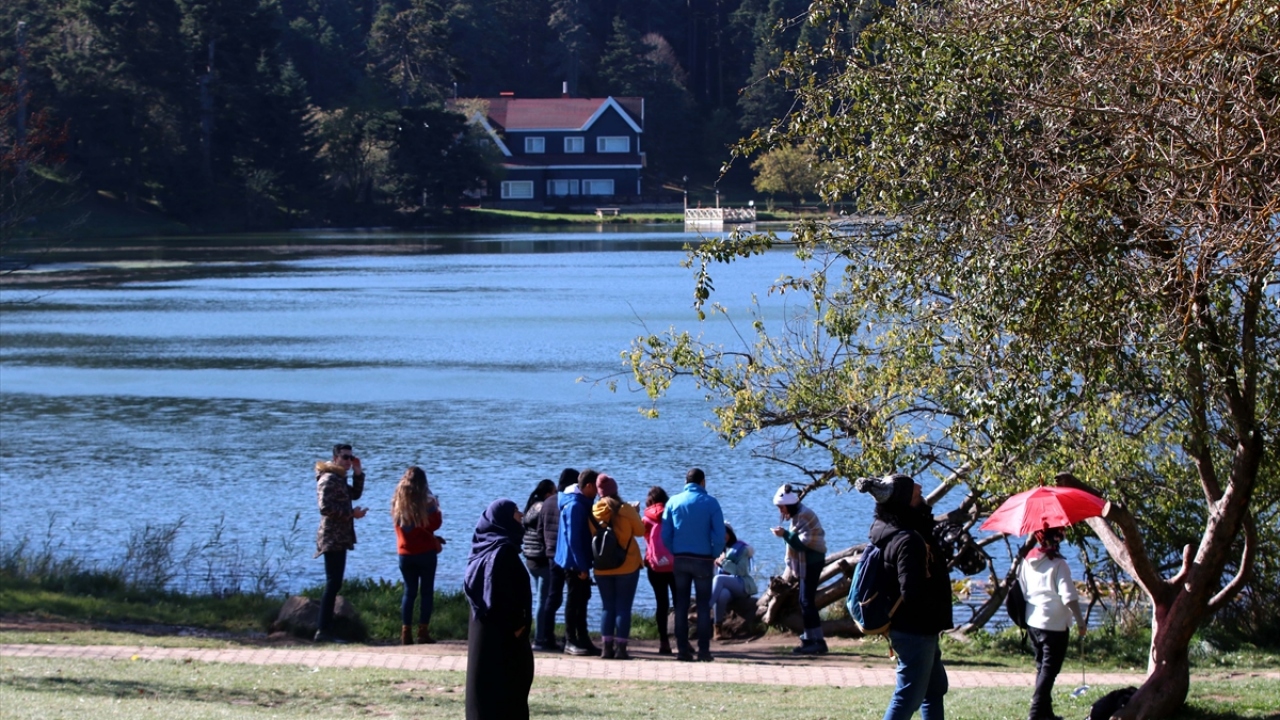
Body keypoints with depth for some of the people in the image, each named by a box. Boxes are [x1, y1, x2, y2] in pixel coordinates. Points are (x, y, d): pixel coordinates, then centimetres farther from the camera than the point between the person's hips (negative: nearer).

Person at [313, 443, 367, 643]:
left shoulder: (339, 478, 19)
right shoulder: (329, 479, -12)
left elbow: (355, 494, 21)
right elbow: (325, 507, -21)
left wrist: (358, 473, 11)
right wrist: (351, 513, -19)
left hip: (339, 538, 11)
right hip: (333, 538, -11)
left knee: (333, 584, 10)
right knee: (333, 583, -13)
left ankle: (325, 629, 11)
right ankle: (324, 630, -16)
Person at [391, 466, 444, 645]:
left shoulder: (397, 502, 3)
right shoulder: (426, 503, -12)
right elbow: (435, 524, -7)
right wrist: (436, 507, 11)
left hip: (405, 553, 4)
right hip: (425, 552, -4)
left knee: (409, 591, 9)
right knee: (427, 591, 3)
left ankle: (405, 633, 2)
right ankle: (423, 632, -3)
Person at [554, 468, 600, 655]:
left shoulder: (582, 504, 12)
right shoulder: (574, 506, -19)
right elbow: (573, 538, -22)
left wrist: (585, 564, 14)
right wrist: (581, 566, -22)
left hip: (579, 562, 10)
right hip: (574, 562, -10)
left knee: (582, 598, 12)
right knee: (575, 600, -4)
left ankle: (583, 639, 18)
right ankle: (571, 641, 1)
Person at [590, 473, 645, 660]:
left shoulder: (594, 512, -2)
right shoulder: (626, 510, -10)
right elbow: (640, 531, 0)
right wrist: (635, 514, 14)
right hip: (627, 566, -3)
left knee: (608, 607, 10)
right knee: (623, 607, 0)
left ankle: (607, 647, 5)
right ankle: (620, 648, -5)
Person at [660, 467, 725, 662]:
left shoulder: (673, 502, 2)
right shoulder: (710, 503, -5)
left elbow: (665, 536, 1)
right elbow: (720, 536, -9)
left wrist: (676, 553, 12)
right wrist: (714, 555, 6)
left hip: (680, 560, 2)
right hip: (703, 560, -2)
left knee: (681, 605, 8)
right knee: (704, 606, 4)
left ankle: (682, 650, 5)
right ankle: (703, 651, -1)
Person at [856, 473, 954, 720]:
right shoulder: (908, 540, -25)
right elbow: (913, 593, -28)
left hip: (919, 629, 10)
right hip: (915, 631, -10)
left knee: (934, 688, 22)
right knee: (908, 697, -4)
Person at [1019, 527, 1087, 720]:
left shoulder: (1027, 562, 6)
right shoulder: (1057, 564, -14)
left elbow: (1021, 591, 11)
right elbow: (1068, 596, -17)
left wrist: (1024, 619, 22)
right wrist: (1080, 621, -10)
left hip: (1033, 622, 7)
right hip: (1054, 624, -7)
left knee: (1042, 667, 17)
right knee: (1049, 669, -5)